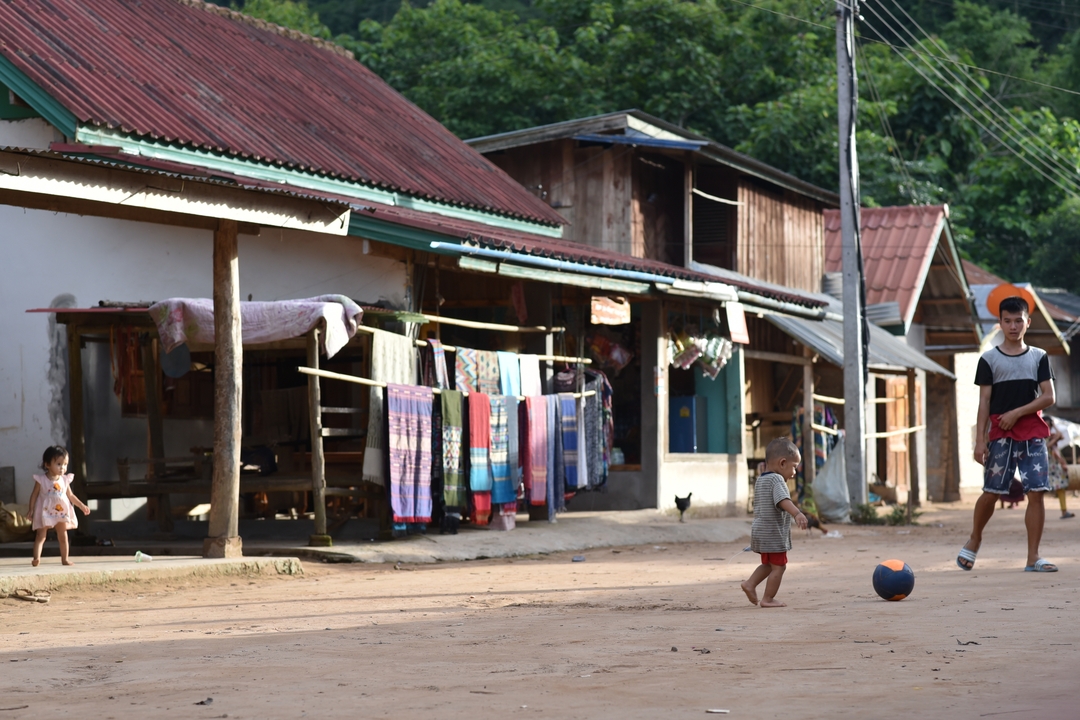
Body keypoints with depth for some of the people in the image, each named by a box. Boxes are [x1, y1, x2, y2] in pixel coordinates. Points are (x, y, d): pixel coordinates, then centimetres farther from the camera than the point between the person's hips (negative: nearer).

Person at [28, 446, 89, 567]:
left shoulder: (65, 480, 2)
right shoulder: (41, 480, -9)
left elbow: (70, 496, 11)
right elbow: (34, 495, -4)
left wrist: (82, 506, 8)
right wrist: (31, 509, -9)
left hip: (61, 513, 4)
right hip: (45, 513, -4)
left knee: (63, 536, 9)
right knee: (41, 536, -9)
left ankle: (64, 559, 18)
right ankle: (36, 558, -19)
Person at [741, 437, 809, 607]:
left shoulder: (760, 480, 14)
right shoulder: (777, 480, -16)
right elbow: (783, 500, -34)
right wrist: (797, 513, -47)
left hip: (760, 531, 9)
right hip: (773, 534, -9)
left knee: (768, 564, 24)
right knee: (778, 566, 0)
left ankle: (750, 583, 13)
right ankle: (768, 599, 1)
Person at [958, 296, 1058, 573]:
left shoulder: (1039, 357, 9)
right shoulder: (989, 359, 4)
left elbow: (1049, 397, 2)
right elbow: (984, 401, 0)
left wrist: (1017, 413, -10)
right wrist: (980, 440, -7)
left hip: (1032, 433, 1)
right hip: (1000, 435, -1)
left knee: (1036, 493, -7)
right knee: (991, 492, -2)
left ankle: (1033, 558, -3)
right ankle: (974, 541, 23)